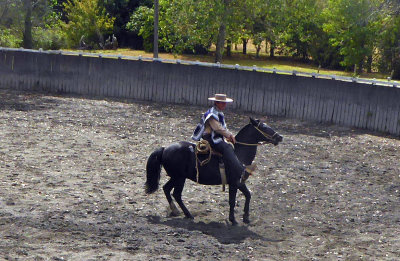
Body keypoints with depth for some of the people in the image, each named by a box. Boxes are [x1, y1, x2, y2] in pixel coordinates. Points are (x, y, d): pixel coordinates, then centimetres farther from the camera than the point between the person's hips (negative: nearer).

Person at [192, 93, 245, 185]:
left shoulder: (220, 114, 19)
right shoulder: (211, 113, -12)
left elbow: (223, 128, 23)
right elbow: (217, 127, -20)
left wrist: (229, 135, 6)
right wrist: (229, 135, -15)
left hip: (216, 138, 11)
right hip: (209, 138, -11)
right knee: (226, 148, -27)